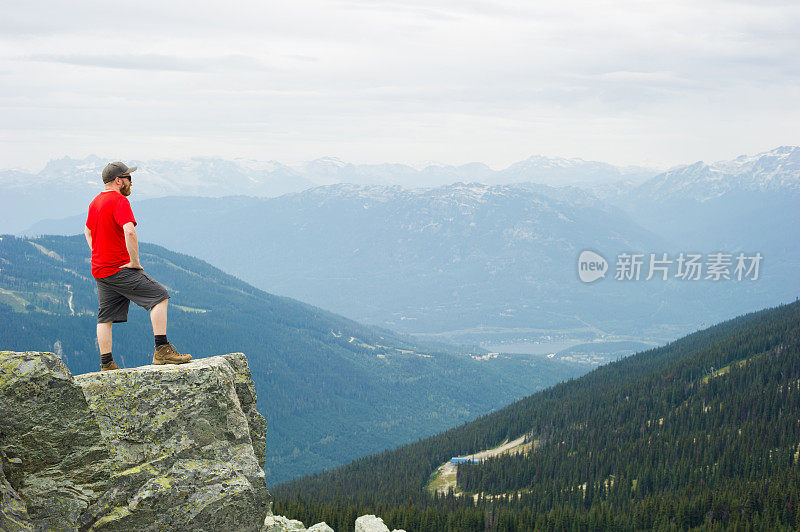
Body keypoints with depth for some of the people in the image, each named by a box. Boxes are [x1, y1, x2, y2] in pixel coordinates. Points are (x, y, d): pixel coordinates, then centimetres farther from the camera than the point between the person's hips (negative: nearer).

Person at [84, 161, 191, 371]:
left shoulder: (95, 202, 17)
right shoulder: (119, 201, -14)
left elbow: (88, 231, 33)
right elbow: (129, 231, -29)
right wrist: (135, 262, -20)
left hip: (100, 271, 9)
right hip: (120, 268, -9)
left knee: (106, 317, 10)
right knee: (159, 295, -8)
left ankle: (106, 365, 12)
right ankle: (162, 350, -14)